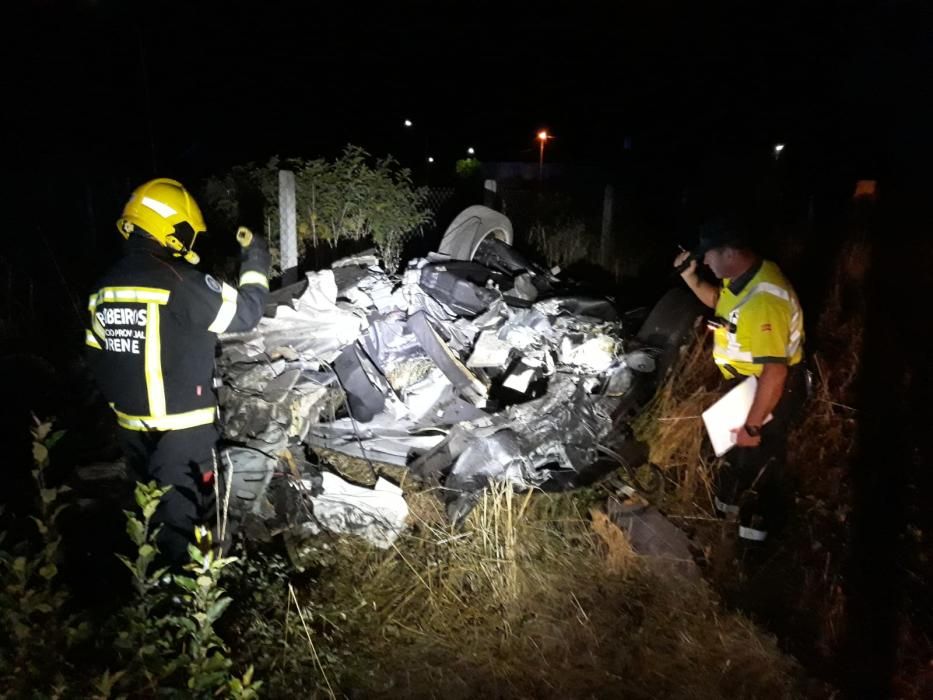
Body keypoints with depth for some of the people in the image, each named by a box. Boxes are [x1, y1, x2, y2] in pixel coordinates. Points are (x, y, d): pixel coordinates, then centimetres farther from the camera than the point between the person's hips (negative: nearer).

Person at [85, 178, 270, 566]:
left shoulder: (104, 288, 3)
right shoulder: (182, 283, -22)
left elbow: (96, 356, 10)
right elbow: (244, 313, -13)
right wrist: (256, 265, 1)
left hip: (131, 424, 8)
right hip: (183, 424, -7)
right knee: (180, 511, 6)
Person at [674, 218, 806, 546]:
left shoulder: (762, 300, -37)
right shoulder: (742, 276, -6)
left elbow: (775, 371, -36)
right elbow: (719, 301, 18)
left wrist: (752, 426, -29)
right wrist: (690, 276, 0)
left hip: (769, 390, -10)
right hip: (745, 383, 10)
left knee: (757, 461, 11)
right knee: (733, 451, 28)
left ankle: (754, 532, 34)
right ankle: (730, 506, 52)